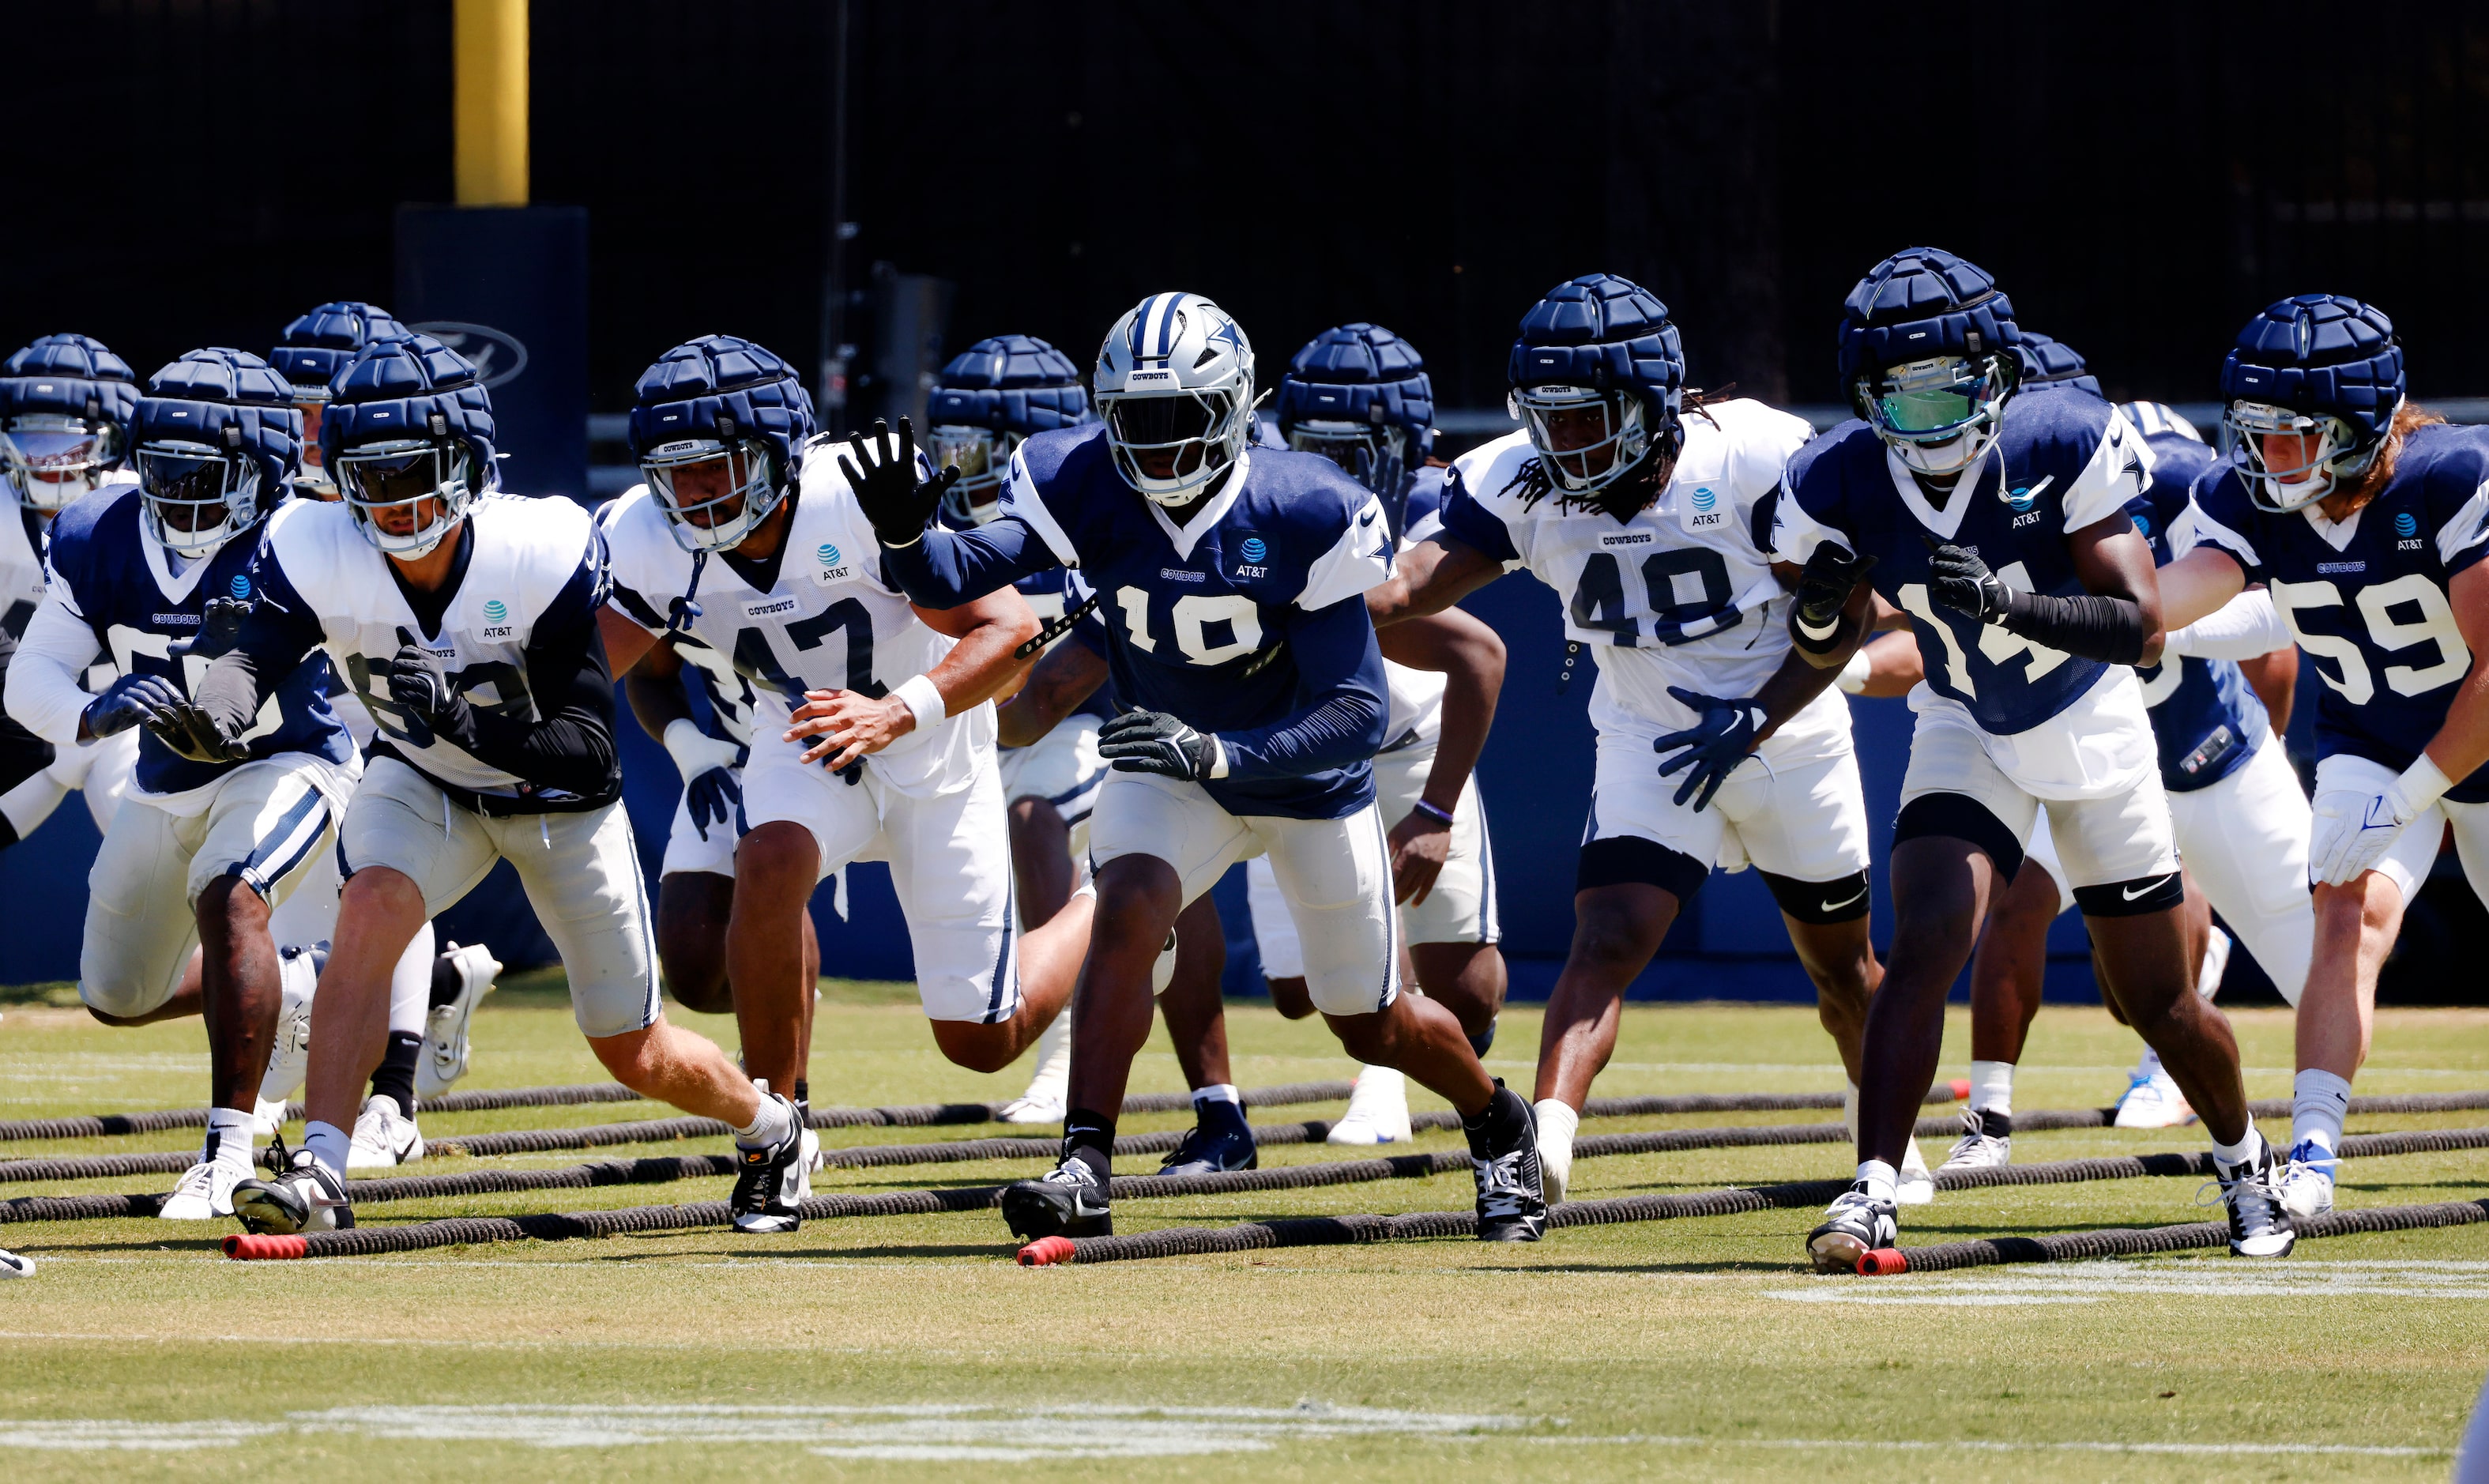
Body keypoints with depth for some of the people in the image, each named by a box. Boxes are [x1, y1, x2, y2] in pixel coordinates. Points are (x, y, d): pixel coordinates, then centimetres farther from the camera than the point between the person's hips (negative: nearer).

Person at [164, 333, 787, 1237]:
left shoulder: (544, 555, -33)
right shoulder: (317, 553, -26)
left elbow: (589, 750, -34)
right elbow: (257, 653, -42)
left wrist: (464, 720, -51)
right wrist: (216, 708, -66)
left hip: (557, 794, -1)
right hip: (426, 787, 1)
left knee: (635, 1055, 8)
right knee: (370, 913, -31)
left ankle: (768, 1123, 41)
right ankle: (320, 1173, -30)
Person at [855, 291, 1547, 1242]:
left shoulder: (1303, 517, -30)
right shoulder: (1087, 491, -22)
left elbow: (1356, 713, -32)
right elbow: (959, 575, -33)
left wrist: (1215, 751, -45)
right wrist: (903, 533, -56)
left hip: (1309, 780, -2)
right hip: (1175, 775, 2)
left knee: (1371, 1026, 12)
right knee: (1126, 913, -29)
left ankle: (1499, 1125, 42)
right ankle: (1083, 1172, -29)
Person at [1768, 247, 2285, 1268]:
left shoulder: (2061, 447, -29)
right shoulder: (1842, 483, -20)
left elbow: (2143, 628, -33)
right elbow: (1827, 648, -3)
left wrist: (2017, 603, -49)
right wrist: (1818, 622, -28)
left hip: (2092, 722, -1)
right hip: (1967, 729, 1)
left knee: (2156, 1000, 9)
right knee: (1921, 950, -22)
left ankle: (2246, 1163, 35)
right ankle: (1872, 1195, -23)